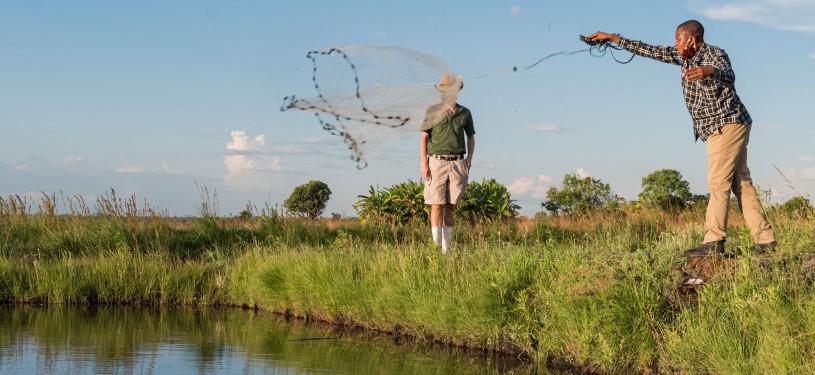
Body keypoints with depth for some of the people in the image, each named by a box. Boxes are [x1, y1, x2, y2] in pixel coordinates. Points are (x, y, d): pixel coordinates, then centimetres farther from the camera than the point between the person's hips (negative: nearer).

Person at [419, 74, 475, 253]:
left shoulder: (465, 113, 6)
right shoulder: (432, 111, -1)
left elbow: (471, 138, 16)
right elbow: (424, 139, -1)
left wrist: (469, 160, 2)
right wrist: (423, 164, -10)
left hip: (457, 163, 2)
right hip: (437, 162, -2)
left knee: (451, 206, 4)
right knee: (437, 205, -7)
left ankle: (447, 248, 8)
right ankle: (436, 247, -8)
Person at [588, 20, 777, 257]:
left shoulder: (715, 55, -15)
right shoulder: (685, 56, 9)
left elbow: (728, 76, -36)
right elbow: (652, 51, 13)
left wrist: (709, 71, -58)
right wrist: (613, 39, 13)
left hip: (728, 124, -9)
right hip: (717, 130, 9)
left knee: (718, 183, -13)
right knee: (741, 183, 5)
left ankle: (714, 242, -17)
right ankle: (765, 240, 4)